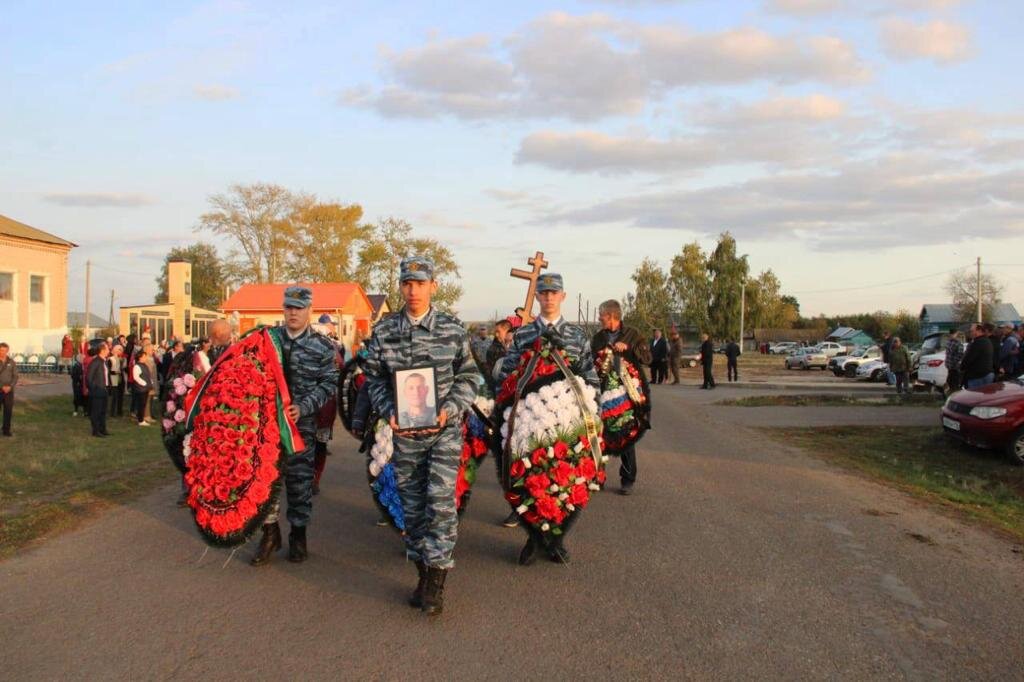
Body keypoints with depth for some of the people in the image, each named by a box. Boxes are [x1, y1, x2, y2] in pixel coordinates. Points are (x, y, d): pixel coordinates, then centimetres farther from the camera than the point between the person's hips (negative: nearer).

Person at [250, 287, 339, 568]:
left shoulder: (323, 346, -1)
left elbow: (328, 384, -4)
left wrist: (303, 407, -16)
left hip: (302, 422, -2)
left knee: (300, 479, 6)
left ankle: (298, 534, 21)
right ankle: (270, 532, 18)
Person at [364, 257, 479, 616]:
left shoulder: (453, 330, -2)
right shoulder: (384, 331, 3)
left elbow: (468, 377, 1)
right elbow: (374, 378, 7)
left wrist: (449, 410, -14)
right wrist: (389, 411, -9)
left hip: (444, 428, -2)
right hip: (403, 430, 3)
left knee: (441, 502, -9)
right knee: (412, 504, 10)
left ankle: (436, 581, 1)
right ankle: (423, 574, 25)